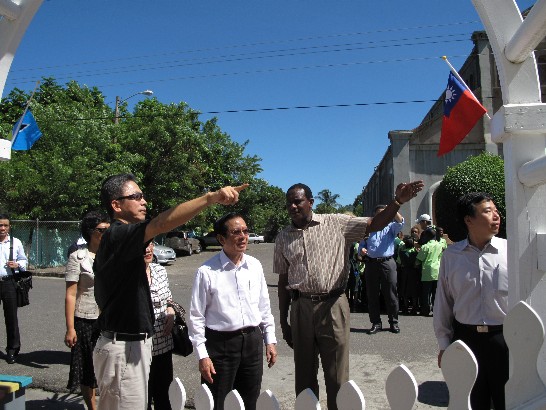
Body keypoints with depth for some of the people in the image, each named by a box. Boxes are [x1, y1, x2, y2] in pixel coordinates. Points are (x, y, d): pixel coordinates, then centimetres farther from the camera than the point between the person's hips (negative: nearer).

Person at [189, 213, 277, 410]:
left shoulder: (255, 265, 2)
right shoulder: (207, 272, -13)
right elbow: (196, 316, -8)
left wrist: (270, 340, 10)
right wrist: (202, 355, -9)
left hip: (253, 341, 5)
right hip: (220, 342, -4)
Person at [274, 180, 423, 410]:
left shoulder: (336, 224, 0)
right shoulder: (284, 238, 8)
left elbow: (374, 225, -6)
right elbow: (283, 281, 11)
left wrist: (398, 201, -22)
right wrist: (283, 321, 10)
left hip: (333, 305, -2)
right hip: (300, 307, 3)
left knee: (337, 375, 5)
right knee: (304, 375, 13)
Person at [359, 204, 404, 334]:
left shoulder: (391, 227, 13)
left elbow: (400, 222, -7)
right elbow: (362, 246, 16)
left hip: (388, 263, -1)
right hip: (371, 263, 2)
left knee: (391, 294, 1)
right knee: (372, 295, 4)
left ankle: (393, 322, 13)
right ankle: (376, 323, 12)